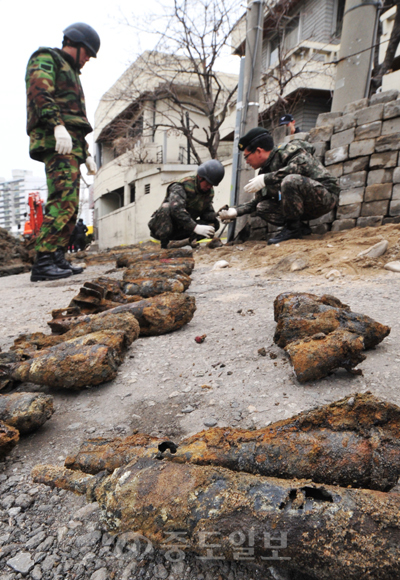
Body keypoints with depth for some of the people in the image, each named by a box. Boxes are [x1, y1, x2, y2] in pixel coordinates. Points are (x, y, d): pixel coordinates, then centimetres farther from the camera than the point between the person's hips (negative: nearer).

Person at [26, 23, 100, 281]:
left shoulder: (71, 74, 36)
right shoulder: (45, 59, 8)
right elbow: (40, 92, -13)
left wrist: (87, 154, 25)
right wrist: (58, 125, -28)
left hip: (71, 145, 10)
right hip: (55, 141, -9)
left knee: (70, 204, 3)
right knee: (63, 200, -22)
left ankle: (57, 258, 5)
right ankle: (43, 262, -24)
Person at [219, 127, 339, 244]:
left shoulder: (288, 150, -10)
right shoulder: (266, 170, 13)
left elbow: (303, 165, -31)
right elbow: (257, 200, 19)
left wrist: (266, 178, -27)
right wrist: (236, 211, 7)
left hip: (326, 194, -8)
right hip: (307, 207, 8)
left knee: (290, 180, -33)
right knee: (262, 208, 1)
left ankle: (293, 228, -19)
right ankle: (301, 228, -3)